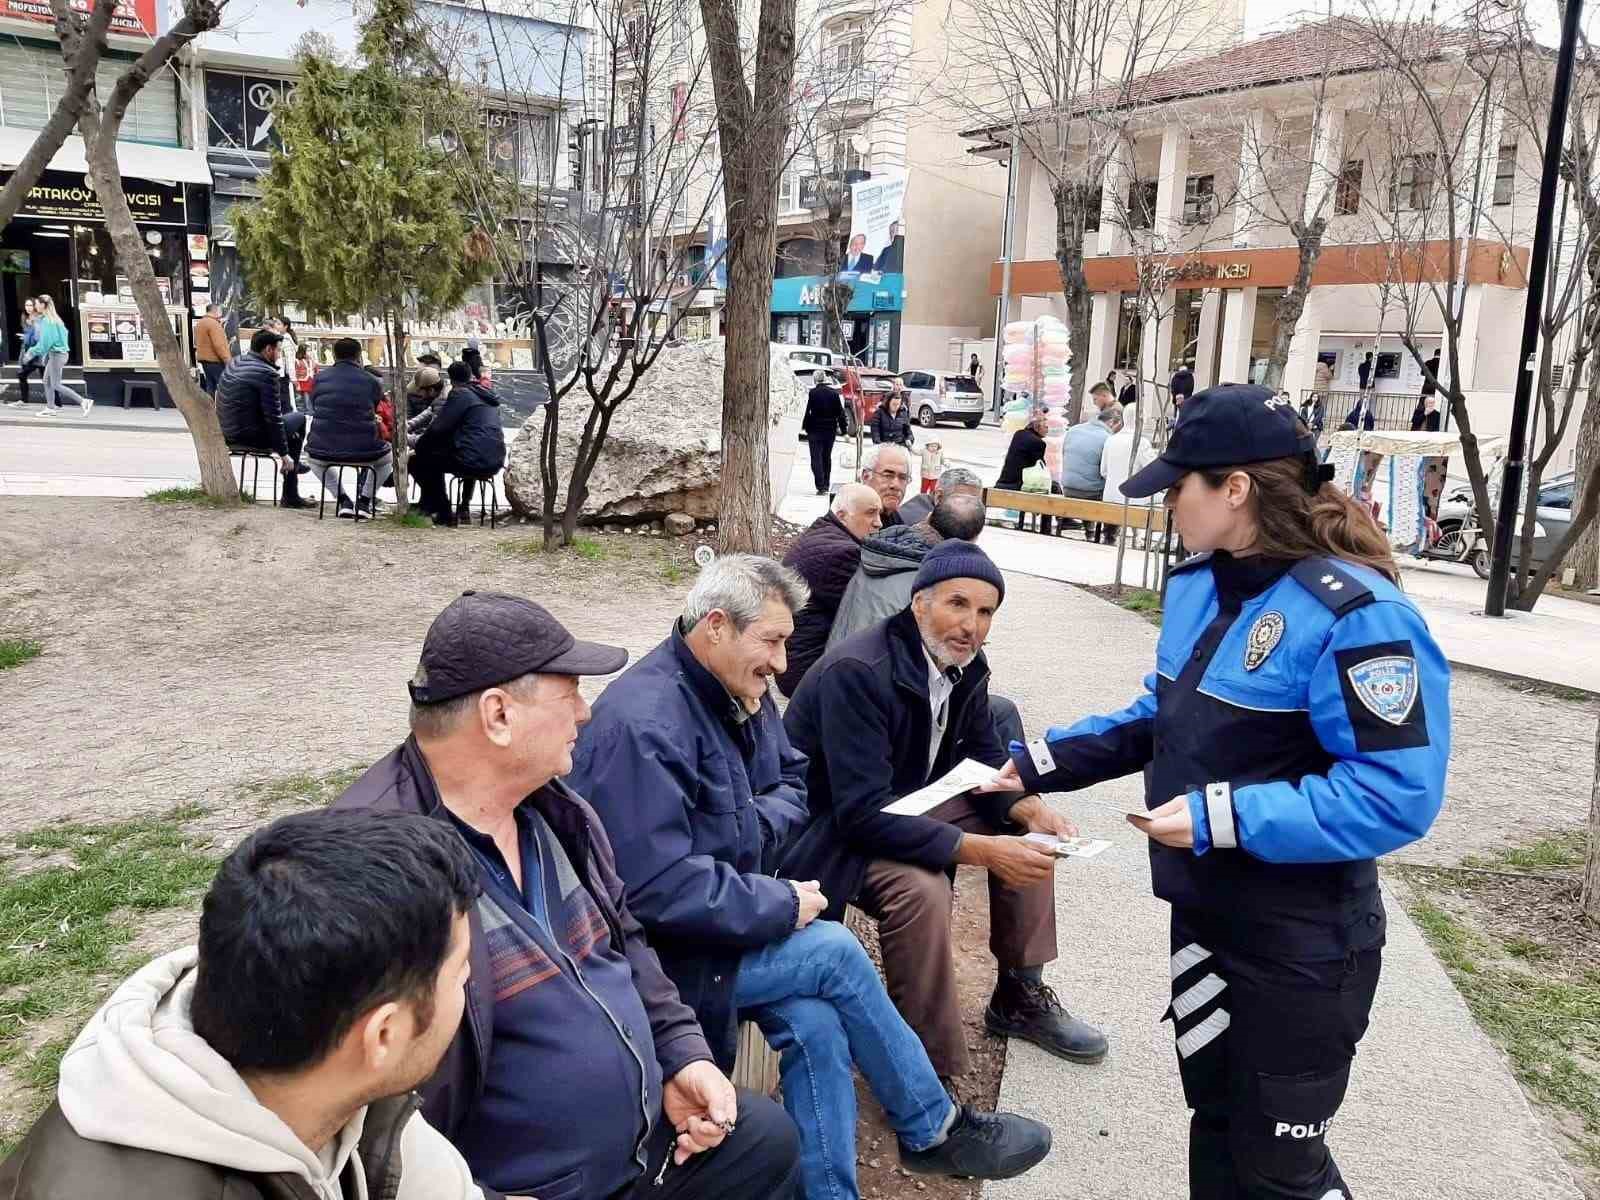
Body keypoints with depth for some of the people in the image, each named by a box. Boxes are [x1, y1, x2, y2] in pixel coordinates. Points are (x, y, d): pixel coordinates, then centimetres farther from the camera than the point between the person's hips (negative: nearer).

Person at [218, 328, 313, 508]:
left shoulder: (232, 364, 10)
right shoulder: (266, 374, -18)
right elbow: (273, 417, -18)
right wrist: (284, 454, -13)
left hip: (228, 433, 9)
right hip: (250, 435, -9)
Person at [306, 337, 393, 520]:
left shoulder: (320, 378, 5)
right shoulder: (372, 382, -1)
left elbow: (314, 410, 17)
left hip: (323, 451, 1)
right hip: (365, 452, -1)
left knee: (311, 455, 39)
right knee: (388, 456, 34)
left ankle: (343, 500, 23)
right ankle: (364, 501, 18)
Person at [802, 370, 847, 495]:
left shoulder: (811, 393, -10)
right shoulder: (834, 393, 2)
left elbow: (806, 412, -11)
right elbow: (840, 412, 5)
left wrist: (804, 426, 0)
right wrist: (844, 429, 10)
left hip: (815, 430, -4)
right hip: (830, 430, 4)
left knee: (816, 458, -1)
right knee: (827, 457, 15)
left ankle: (821, 487, -12)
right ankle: (826, 486, 21)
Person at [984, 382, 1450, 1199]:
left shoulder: (1354, 614, -25)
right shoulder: (1199, 585, 1)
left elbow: (1397, 797, -28)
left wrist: (1224, 817, -30)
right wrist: (1045, 760, 8)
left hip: (1301, 943, -8)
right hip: (1203, 914, 8)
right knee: (1215, 1121, 24)